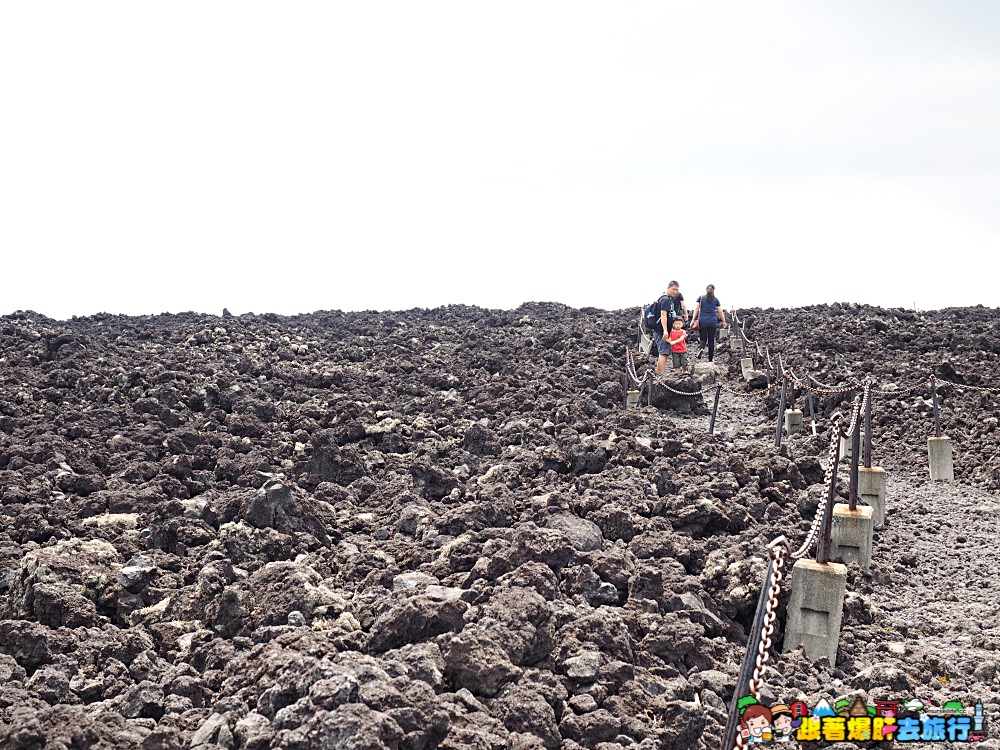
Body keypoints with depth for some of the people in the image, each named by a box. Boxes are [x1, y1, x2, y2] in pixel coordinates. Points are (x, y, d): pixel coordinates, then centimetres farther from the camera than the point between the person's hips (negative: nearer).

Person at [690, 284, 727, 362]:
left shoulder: (701, 298, 5)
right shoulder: (715, 299, 6)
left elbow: (696, 309, -3)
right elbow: (720, 311, 7)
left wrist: (693, 320, -5)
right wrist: (724, 322, 16)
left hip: (702, 321, 0)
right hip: (713, 322, 0)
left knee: (703, 339, 7)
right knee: (711, 340, 7)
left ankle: (701, 348, -26)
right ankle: (711, 358, 8)